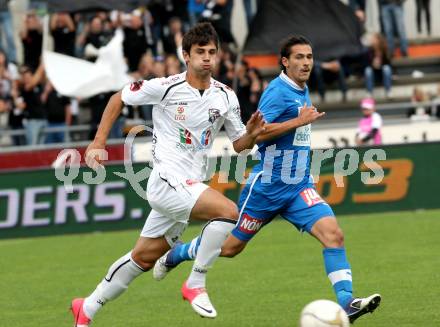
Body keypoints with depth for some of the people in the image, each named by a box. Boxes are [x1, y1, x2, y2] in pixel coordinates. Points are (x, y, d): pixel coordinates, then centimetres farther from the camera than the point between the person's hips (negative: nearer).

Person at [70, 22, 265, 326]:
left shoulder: (226, 96, 4)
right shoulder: (165, 87, -10)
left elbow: (239, 144, 10)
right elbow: (118, 98, 4)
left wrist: (251, 135, -13)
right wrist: (98, 142, -1)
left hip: (189, 187, 6)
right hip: (167, 181, -6)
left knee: (143, 257, 14)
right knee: (228, 211, -26)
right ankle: (196, 284, -13)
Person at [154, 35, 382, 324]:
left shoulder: (303, 91, 12)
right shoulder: (278, 91, -15)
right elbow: (256, 132, -27)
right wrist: (299, 121, -26)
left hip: (299, 187, 7)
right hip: (267, 188, -7)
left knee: (333, 234, -17)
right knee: (230, 247, 9)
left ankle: (346, 302, -22)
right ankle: (175, 254, 35)